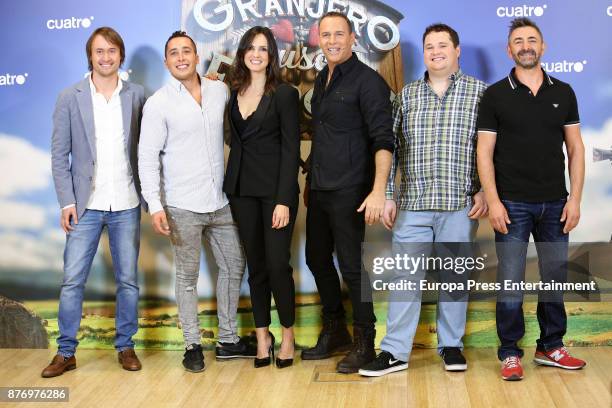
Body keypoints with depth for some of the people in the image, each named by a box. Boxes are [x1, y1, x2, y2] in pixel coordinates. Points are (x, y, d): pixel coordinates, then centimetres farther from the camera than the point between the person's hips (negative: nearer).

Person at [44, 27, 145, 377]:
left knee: (128, 280, 9)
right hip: (86, 205, -1)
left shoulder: (137, 95, 1)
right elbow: (60, 155, 0)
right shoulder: (70, 98, -1)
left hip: (126, 204, 1)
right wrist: (67, 201, -7)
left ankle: (126, 346, 24)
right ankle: (66, 352, 15)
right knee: (72, 280, 1)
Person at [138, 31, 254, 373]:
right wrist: (156, 206, -16)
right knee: (188, 277, 5)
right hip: (183, 207, -5)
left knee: (234, 267, 12)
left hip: (220, 201, 5)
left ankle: (228, 339, 26)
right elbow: (148, 158, -8)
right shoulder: (158, 104, -7)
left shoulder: (220, 91, 4)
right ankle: (193, 345, 18)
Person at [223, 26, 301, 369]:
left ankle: (288, 335, 13)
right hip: (242, 189, 4)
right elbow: (235, 140, 12)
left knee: (277, 264, -5)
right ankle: (262, 337, 18)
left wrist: (284, 200, -15)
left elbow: (291, 149, -9)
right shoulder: (234, 94, 9)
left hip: (275, 189, -4)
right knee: (256, 266, 9)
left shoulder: (284, 94, -4)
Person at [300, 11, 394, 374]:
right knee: (317, 259, 15)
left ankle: (364, 343, 14)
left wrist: (378, 191, -27)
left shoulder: (368, 81, -11)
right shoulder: (322, 80, 13)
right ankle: (335, 331, 32)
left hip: (349, 193, -8)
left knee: (353, 266, -1)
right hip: (319, 190, 8)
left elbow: (383, 140, -18)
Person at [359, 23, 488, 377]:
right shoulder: (407, 95, 11)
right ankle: (395, 351, 9)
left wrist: (484, 190, -6)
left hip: (460, 203, -2)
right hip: (412, 203, 2)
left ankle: (451, 345, 21)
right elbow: (393, 147, 10)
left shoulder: (480, 92, 4)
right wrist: (387, 196, 6)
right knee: (405, 276, 3)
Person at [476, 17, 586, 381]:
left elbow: (575, 148, 6)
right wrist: (493, 201, -11)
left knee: (556, 279, 10)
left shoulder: (563, 92, 6)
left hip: (555, 203, 3)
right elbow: (485, 152, -3)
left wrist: (575, 199, -1)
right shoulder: (495, 95, -1)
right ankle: (510, 353, 13)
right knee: (511, 281, 1)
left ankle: (551, 347, 26)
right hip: (513, 204, -3)